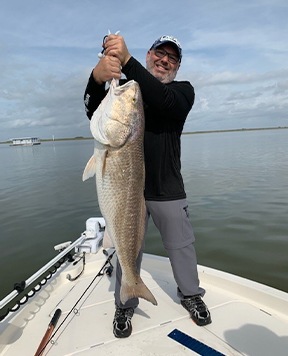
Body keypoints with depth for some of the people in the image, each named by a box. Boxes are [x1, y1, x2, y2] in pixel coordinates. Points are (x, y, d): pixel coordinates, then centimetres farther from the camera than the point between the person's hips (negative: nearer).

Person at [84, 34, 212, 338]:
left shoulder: (183, 90, 4)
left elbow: (163, 101, -21)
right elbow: (94, 114, -9)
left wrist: (126, 60, -28)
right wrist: (97, 77, -28)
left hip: (168, 190, 0)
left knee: (181, 245, 13)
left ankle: (190, 295, 39)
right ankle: (124, 306, 33)